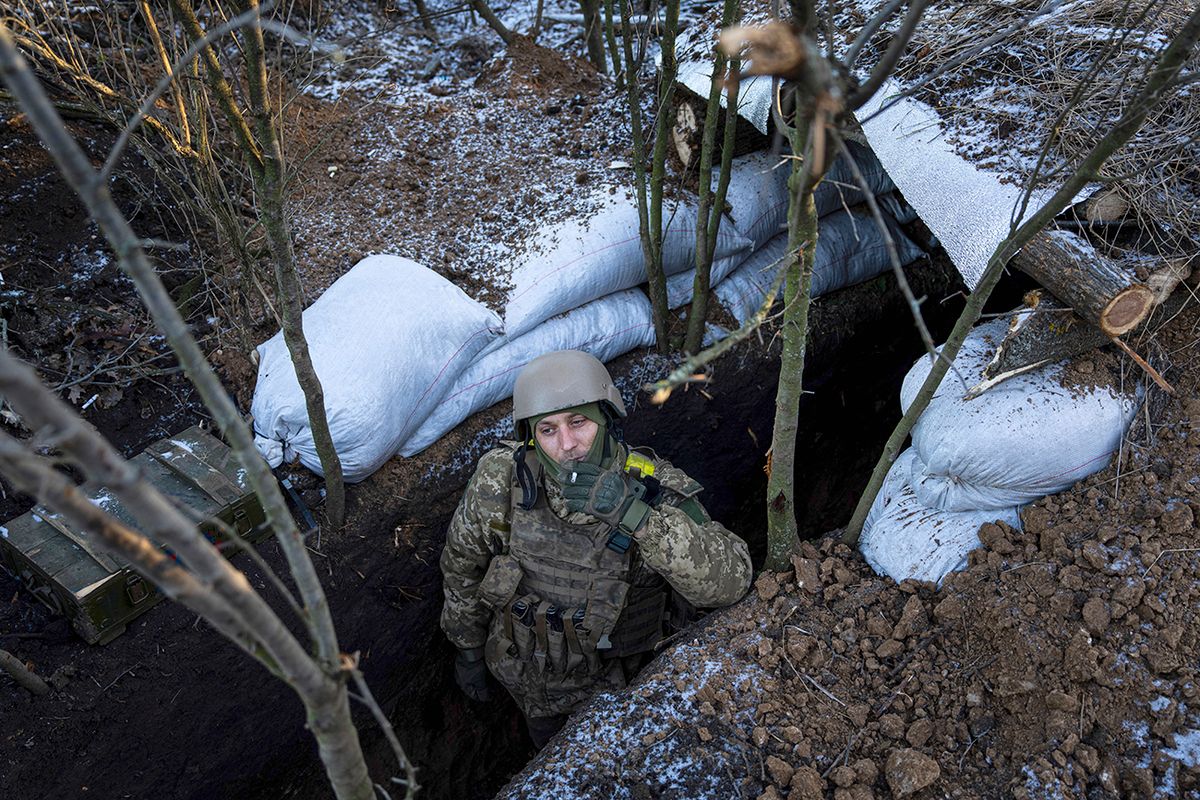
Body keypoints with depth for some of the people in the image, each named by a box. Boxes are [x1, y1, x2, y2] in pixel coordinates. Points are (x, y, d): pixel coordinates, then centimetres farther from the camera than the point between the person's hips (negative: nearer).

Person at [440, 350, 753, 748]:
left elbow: (731, 581, -41)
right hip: (526, 677, 2)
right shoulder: (500, 479, -26)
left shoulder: (654, 489, -30)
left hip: (613, 682, -1)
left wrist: (635, 514, -51)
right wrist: (467, 646, 3)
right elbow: (462, 565, -8)